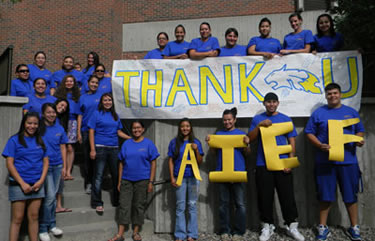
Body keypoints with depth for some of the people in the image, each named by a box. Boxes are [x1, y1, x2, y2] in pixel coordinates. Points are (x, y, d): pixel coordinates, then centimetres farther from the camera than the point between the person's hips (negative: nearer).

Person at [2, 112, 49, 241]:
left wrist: (41, 180, -5)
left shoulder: (40, 141, 10)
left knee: (34, 217, 9)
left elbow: (46, 161, 9)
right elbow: (9, 164, -6)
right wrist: (22, 183, -12)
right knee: (17, 219, 0)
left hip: (37, 185, 4)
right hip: (19, 184, -3)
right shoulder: (14, 140, -1)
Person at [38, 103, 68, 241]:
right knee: (49, 195, -8)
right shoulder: (39, 128, -5)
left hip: (57, 165, 4)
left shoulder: (59, 129, 7)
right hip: (44, 165, -4)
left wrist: (64, 167, 9)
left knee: (53, 195, 12)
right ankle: (43, 228, 8)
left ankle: (52, 225, 24)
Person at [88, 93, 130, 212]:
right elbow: (91, 132, -3)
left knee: (116, 175, 9)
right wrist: (92, 149, -11)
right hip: (100, 147, -4)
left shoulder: (115, 115, 14)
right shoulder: (97, 114, 1)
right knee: (98, 176, -1)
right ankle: (97, 203, 8)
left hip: (114, 148, 5)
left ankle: (117, 200, 22)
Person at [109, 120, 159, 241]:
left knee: (139, 206, 7)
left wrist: (151, 182, -7)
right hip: (126, 180, 2)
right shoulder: (126, 144, 7)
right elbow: (121, 164, 9)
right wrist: (119, 181, 6)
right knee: (124, 205, 1)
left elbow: (153, 164, -1)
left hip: (142, 180, -2)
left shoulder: (148, 144, 1)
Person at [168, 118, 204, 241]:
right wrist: (172, 177, -3)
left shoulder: (196, 142, 5)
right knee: (180, 206, 4)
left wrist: (196, 150, -12)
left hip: (193, 177, 1)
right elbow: (170, 161, 5)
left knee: (192, 205, 5)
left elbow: (200, 162, 4)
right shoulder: (174, 142, 5)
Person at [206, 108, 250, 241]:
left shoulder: (241, 134, 7)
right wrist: (209, 142, -3)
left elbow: (247, 154, 5)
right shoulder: (218, 134, 12)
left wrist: (247, 144, -14)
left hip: (238, 172, -2)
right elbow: (214, 152, 13)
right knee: (224, 203, 7)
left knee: (240, 203, 1)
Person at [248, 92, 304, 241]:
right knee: (265, 197, 5)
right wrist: (259, 125, -13)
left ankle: (292, 226, 15)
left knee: (287, 195, 3)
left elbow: (292, 141, 6)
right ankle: (267, 226, 17)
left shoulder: (285, 119, 8)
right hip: (263, 165, 0)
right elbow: (250, 138, 2)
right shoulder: (257, 119, 8)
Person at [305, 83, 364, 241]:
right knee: (325, 196, 5)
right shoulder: (318, 113, 4)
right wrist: (320, 145, -13)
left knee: (351, 195, 7)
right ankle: (323, 227, 19)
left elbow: (360, 130, 16)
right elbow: (309, 133, 3)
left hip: (348, 160, 2)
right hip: (325, 161, -2)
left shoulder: (351, 112, 12)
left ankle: (354, 227, 24)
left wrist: (359, 140, -6)